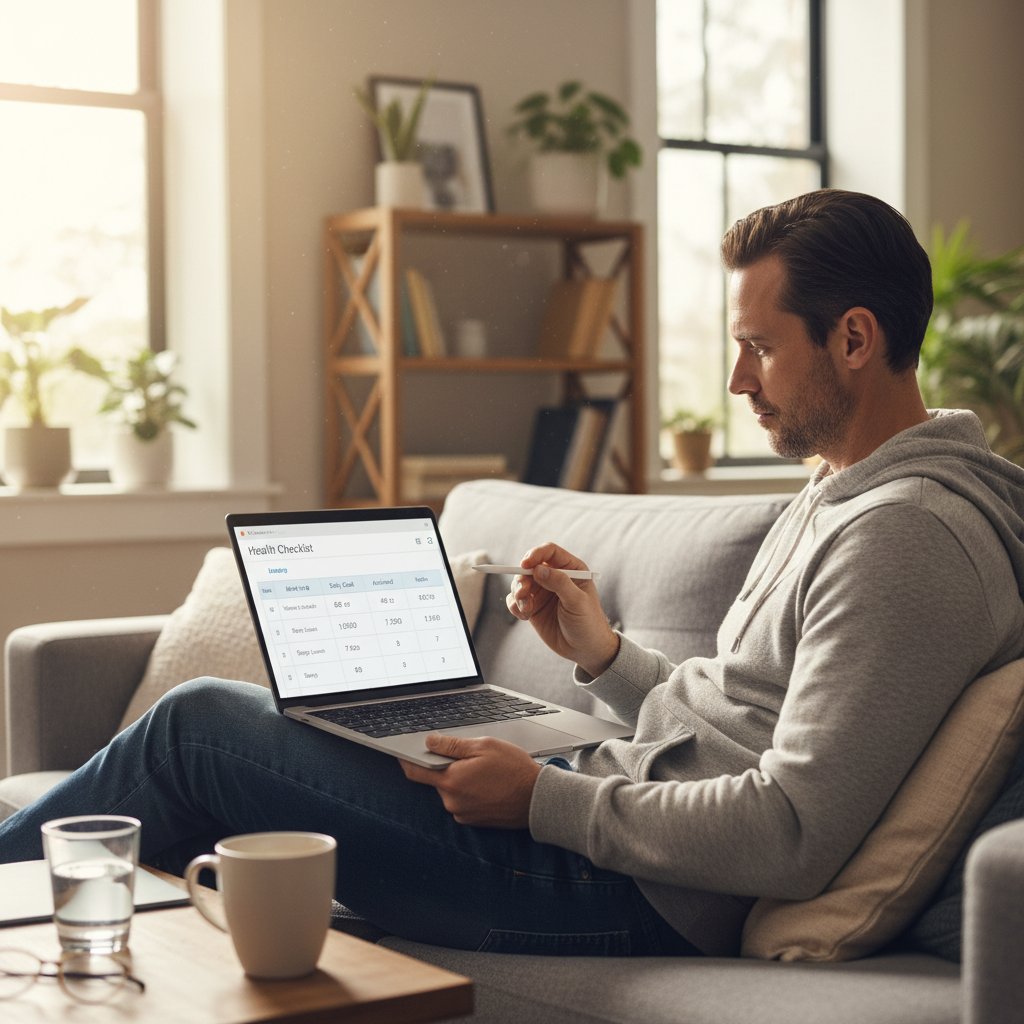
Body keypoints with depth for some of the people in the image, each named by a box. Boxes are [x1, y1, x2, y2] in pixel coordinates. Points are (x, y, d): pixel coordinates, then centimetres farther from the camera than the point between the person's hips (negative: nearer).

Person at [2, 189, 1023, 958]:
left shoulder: (906, 538, -18)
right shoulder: (836, 500, 15)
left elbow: (791, 835, -24)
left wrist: (542, 798, -18)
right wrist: (601, 653, 7)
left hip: (634, 897, -10)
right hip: (606, 817, 10)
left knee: (199, 726, -4)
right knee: (213, 717, 13)